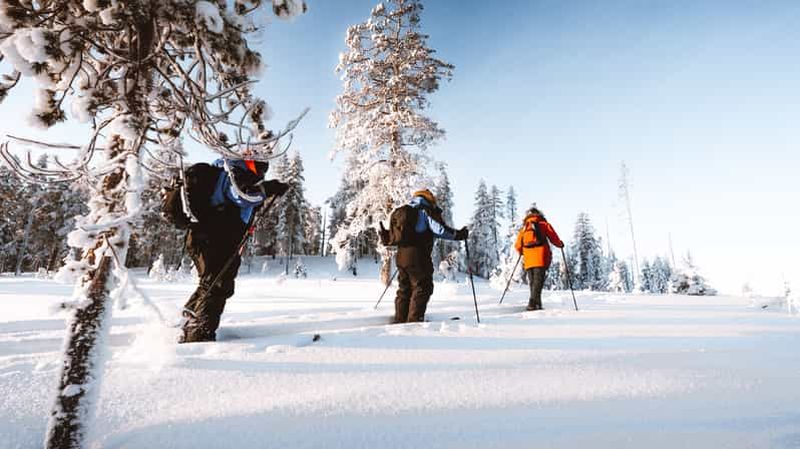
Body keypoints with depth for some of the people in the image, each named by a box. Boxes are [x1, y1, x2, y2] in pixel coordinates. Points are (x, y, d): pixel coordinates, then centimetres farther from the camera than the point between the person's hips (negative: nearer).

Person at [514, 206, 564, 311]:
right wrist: (560, 244, 26)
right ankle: (533, 302, -22)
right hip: (541, 257, -3)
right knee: (538, 280, -8)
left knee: (532, 282, 11)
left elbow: (518, 246, 11)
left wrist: (522, 252, 32)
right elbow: (554, 238, 6)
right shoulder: (543, 224, 12)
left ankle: (537, 304, 8)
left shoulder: (524, 228, 19)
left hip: (528, 259, 3)